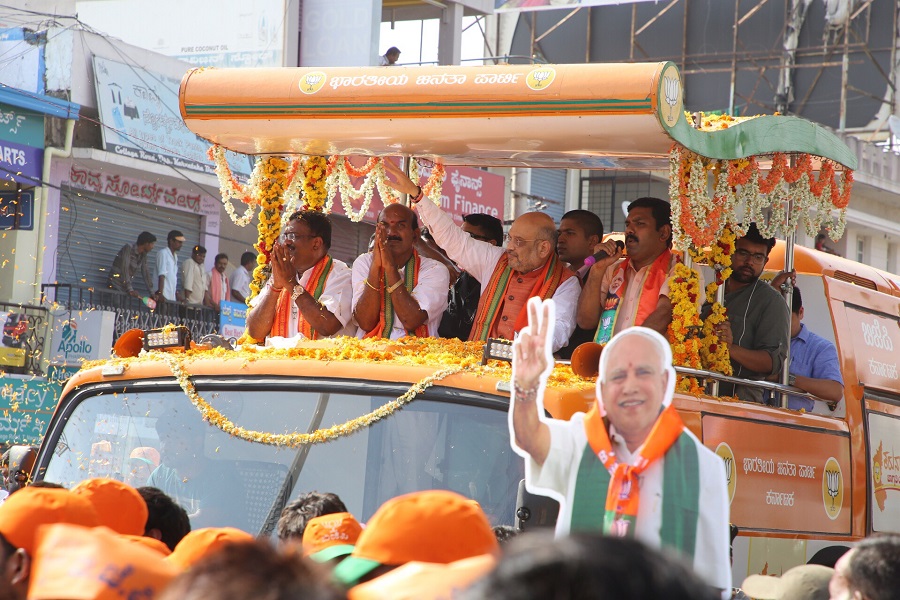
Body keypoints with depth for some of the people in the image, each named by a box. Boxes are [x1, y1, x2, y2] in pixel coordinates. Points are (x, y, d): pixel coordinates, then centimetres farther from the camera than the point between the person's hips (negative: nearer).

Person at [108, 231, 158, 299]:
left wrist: (152, 293, 2)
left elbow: (145, 273, 9)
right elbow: (125, 269, -23)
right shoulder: (128, 248, -15)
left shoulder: (143, 255, 6)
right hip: (116, 284, -7)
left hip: (127, 285, 7)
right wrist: (130, 290, -30)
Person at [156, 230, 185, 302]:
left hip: (172, 297, 8)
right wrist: (160, 294, -21)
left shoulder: (175, 256, 18)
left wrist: (177, 293, 18)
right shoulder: (163, 253, -6)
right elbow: (161, 275, -14)